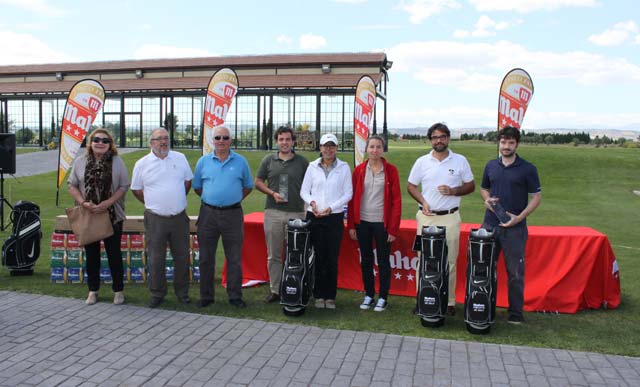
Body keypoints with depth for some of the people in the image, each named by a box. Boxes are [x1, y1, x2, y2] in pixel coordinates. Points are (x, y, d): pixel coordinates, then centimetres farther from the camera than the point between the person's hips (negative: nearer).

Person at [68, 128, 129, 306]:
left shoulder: (117, 162, -2)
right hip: (87, 216, 2)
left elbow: (124, 186, -5)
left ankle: (118, 290, 17)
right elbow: (71, 184, 5)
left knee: (114, 254, 5)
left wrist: (107, 203, -16)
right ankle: (93, 290, 24)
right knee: (91, 254, 11)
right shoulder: (80, 161, 4)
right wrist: (83, 202, -11)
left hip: (112, 216, -2)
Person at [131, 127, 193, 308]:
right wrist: (153, 204, 9)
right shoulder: (142, 164, 0)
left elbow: (187, 181, 16)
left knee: (182, 257, 9)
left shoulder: (180, 158, 5)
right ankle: (157, 294, 20)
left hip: (179, 217, 2)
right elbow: (136, 190, 9)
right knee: (156, 259, 4)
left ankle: (182, 292, 24)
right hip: (156, 219, -2)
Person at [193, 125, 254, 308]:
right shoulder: (203, 161, 5)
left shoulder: (241, 162, 3)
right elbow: (197, 187, 14)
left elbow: (248, 187, 12)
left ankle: (235, 296, 15)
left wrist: (233, 199, 6)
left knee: (234, 259, 4)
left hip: (233, 214, -1)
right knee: (206, 258, 7)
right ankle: (206, 296, 18)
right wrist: (211, 199, 10)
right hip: (208, 214, 1)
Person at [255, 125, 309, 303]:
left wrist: (305, 200, -7)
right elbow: (258, 182, 11)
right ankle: (275, 290, 16)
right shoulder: (268, 160, 9)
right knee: (273, 255, 6)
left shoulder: (302, 162, 6)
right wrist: (272, 193, -4)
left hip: (296, 213, -1)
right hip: (273, 212, 1)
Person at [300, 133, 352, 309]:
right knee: (318, 257, 3)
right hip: (314, 217, 1)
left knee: (332, 258, 1)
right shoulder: (312, 166, 6)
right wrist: (312, 202, -12)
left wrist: (331, 208, -9)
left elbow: (348, 193, 1)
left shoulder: (344, 167, 3)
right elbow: (304, 191, 8)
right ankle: (319, 295, 13)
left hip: (335, 217, -1)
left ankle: (330, 296, 11)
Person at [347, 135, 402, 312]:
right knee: (366, 260, 11)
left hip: (382, 223, -2)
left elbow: (396, 200, -4)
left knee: (383, 261, 7)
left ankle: (383, 297, 20)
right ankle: (368, 294, 25)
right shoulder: (359, 170, 4)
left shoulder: (391, 170, -3)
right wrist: (351, 225, 1)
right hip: (362, 222, 2)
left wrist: (393, 228, -8)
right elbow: (352, 198, 5)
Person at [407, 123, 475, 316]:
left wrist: (453, 191, -11)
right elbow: (411, 186, 10)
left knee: (450, 261, 3)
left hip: (450, 217, -1)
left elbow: (470, 186, 8)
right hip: (426, 216, 1)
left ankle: (449, 301, 13)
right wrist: (423, 202, -7)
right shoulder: (422, 162, 4)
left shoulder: (460, 161, 3)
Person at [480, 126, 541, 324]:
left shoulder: (527, 168, -4)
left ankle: (516, 313, 16)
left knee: (515, 272, 4)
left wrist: (520, 217, -13)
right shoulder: (491, 166, 8)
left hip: (515, 227, -4)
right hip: (490, 225, 4)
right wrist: (487, 199, -3)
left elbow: (537, 196, -3)